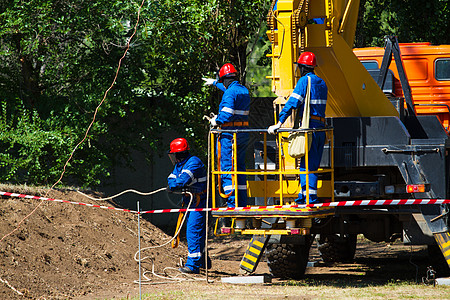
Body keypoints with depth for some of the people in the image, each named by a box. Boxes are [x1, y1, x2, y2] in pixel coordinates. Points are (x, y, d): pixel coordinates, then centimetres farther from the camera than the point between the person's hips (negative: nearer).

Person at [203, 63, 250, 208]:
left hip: (230, 134, -8)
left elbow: (227, 113, -24)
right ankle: (242, 203, 12)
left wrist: (216, 121, -6)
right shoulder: (244, 90, 14)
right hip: (243, 134, 8)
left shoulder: (229, 92, -14)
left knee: (227, 168, -7)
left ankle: (232, 204, -13)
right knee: (240, 168, 13)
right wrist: (214, 83, 49)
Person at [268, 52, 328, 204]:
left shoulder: (304, 81, -8)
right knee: (312, 164, 10)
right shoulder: (322, 83, 16)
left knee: (307, 164, -6)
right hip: (321, 126, 8)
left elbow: (292, 103, -14)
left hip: (309, 127, -8)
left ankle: (310, 198, -10)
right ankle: (303, 196, 13)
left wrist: (278, 124, -15)